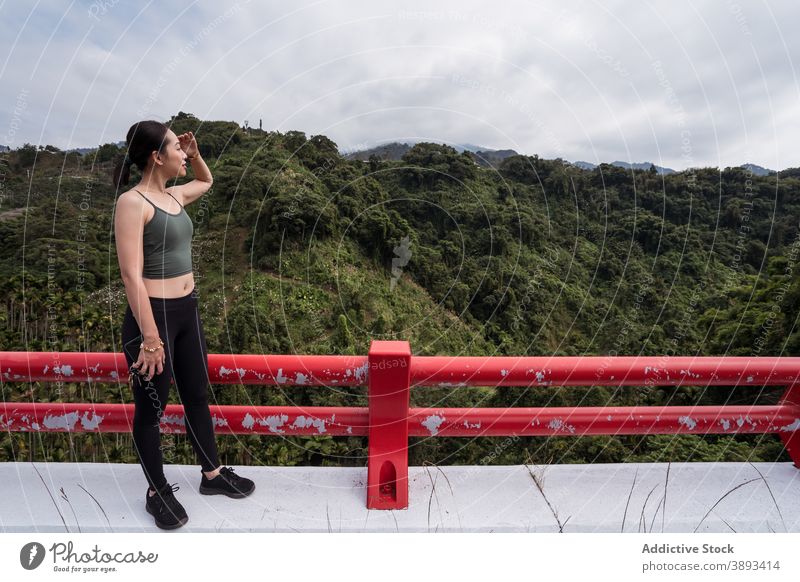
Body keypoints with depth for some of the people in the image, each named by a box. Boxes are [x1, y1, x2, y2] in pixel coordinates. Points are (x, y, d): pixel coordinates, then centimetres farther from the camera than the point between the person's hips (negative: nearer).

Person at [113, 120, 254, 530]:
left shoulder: (175, 196, 9)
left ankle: (212, 474, 36)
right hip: (154, 314, -8)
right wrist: (150, 337, -22)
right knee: (151, 407, 10)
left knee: (197, 396, 17)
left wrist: (194, 153, 13)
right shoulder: (133, 203, -15)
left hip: (187, 311, 8)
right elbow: (131, 275, -20)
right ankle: (157, 492, 31)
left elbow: (207, 181, 33)